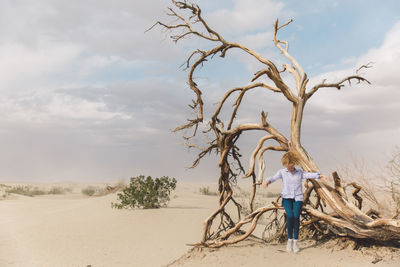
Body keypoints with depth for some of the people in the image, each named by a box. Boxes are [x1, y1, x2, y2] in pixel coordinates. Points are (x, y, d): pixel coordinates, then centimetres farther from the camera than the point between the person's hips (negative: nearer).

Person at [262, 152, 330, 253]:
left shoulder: (300, 172, 8)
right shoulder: (282, 172, 3)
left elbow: (310, 175, -6)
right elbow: (274, 177, -15)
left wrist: (321, 176, -22)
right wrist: (267, 181, -37)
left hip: (298, 198, 1)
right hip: (287, 198, -1)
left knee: (296, 216, -18)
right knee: (290, 216, -22)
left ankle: (295, 241, -6)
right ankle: (290, 239, -5)